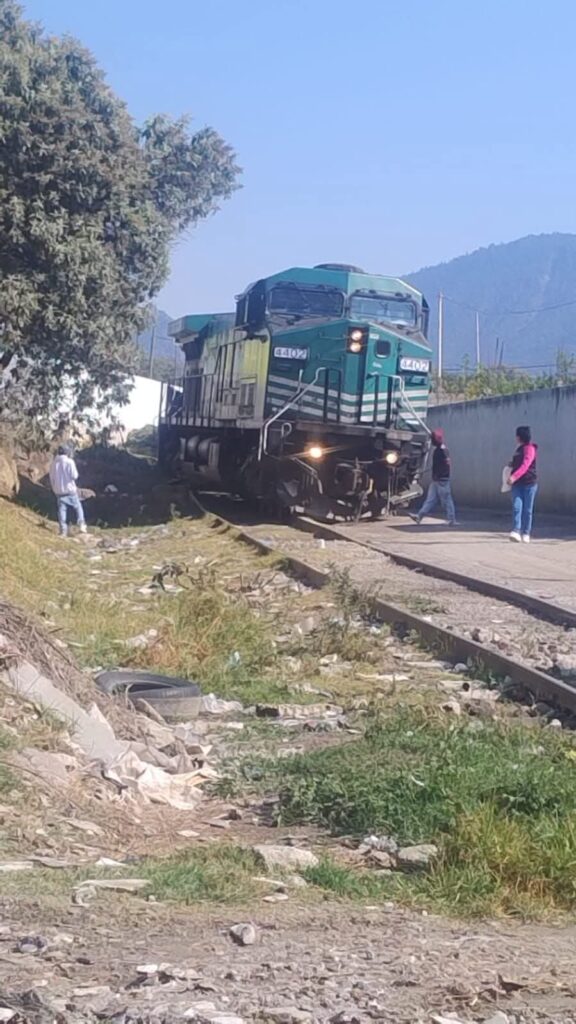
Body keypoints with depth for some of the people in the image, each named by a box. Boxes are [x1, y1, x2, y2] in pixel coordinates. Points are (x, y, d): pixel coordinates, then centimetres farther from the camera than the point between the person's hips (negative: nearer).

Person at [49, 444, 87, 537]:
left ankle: (63, 530, 1)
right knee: (78, 507, 11)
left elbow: (52, 477, 8)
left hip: (59, 491, 3)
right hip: (70, 490, -3)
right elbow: (74, 476, -13)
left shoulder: (54, 463, 2)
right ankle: (81, 525, 0)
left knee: (62, 510, 5)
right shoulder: (69, 462, -12)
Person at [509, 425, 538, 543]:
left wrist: (514, 476, -35)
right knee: (516, 507, -10)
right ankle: (516, 531, -18)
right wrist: (512, 464, 9)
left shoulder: (530, 448, -9)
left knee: (527, 509, 0)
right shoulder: (519, 449, 17)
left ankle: (526, 534, 6)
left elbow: (525, 465, -24)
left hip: (529, 483, -7)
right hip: (517, 484, 7)